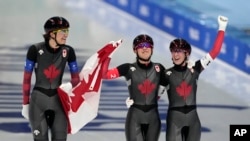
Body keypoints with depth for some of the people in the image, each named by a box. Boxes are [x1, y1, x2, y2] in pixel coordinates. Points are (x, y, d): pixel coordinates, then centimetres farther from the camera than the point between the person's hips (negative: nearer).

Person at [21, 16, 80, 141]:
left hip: (58, 99, 3)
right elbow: (27, 78, -4)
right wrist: (25, 104, -2)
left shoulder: (68, 51, -3)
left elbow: (75, 78, 6)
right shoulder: (35, 50, -12)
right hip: (38, 99, -3)